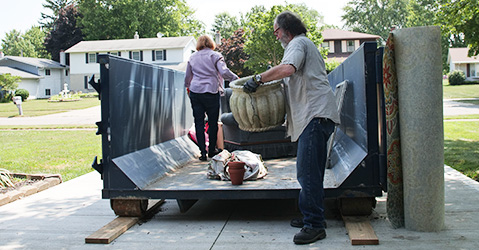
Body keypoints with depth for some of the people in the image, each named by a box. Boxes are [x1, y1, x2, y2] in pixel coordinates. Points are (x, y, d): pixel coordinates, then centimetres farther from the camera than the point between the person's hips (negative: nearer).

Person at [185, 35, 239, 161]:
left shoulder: (192, 57, 13)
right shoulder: (215, 55, 1)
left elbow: (187, 77, 22)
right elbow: (224, 72, -13)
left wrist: (188, 87, 39)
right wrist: (236, 79, -1)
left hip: (195, 91, 3)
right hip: (211, 91, -3)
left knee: (199, 122, 4)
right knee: (213, 122, 10)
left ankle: (202, 152, 2)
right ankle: (212, 150, 20)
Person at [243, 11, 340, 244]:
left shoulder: (298, 43, -3)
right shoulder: (306, 44, 30)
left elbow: (287, 69, -24)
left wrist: (258, 78, -15)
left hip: (316, 114, -11)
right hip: (315, 115, 11)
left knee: (307, 171, -13)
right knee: (310, 171, 13)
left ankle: (314, 225, -11)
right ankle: (311, 218, 20)